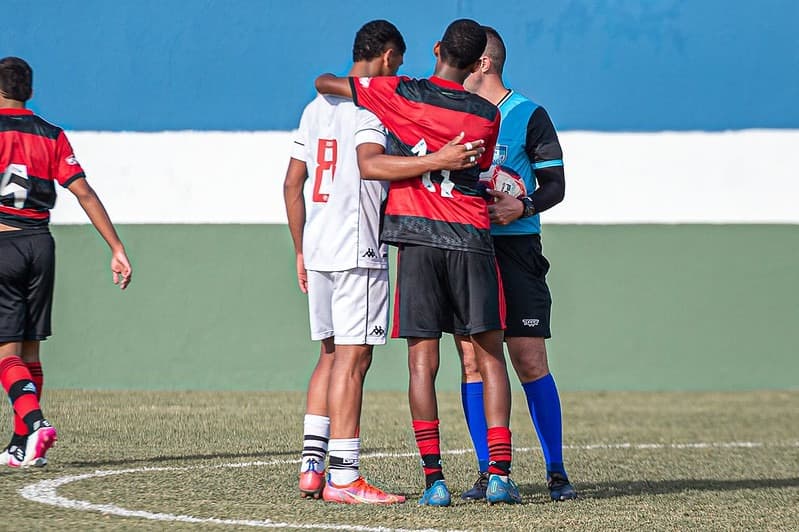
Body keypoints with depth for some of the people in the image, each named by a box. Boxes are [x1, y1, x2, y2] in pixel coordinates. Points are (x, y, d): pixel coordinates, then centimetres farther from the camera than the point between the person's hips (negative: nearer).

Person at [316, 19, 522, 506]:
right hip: (472, 238, 1)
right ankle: (500, 474, -2)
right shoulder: (488, 116, 3)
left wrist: (340, 81, 28)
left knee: (423, 362, 0)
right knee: (490, 356, 6)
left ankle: (434, 479, -6)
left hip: (417, 239, -1)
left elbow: (324, 83, 6)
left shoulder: (402, 95, -1)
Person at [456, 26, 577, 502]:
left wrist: (522, 207, -18)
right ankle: (488, 475, 4)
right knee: (472, 359, 0)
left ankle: (557, 472, 2)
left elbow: (555, 184, -1)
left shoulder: (529, 116, -1)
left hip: (514, 247, -4)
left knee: (530, 361, -6)